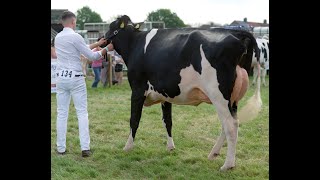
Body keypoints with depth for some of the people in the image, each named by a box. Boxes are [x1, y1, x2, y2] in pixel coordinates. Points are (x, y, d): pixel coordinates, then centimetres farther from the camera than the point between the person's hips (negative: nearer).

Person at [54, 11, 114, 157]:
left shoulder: (58, 38, 10)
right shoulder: (75, 37, -12)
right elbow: (92, 56, -8)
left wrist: (96, 44, 25)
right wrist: (106, 49, 6)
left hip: (61, 78, 5)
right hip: (76, 78, -5)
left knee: (62, 113, 8)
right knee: (82, 113, 1)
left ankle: (61, 148, 9)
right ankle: (85, 148, -3)